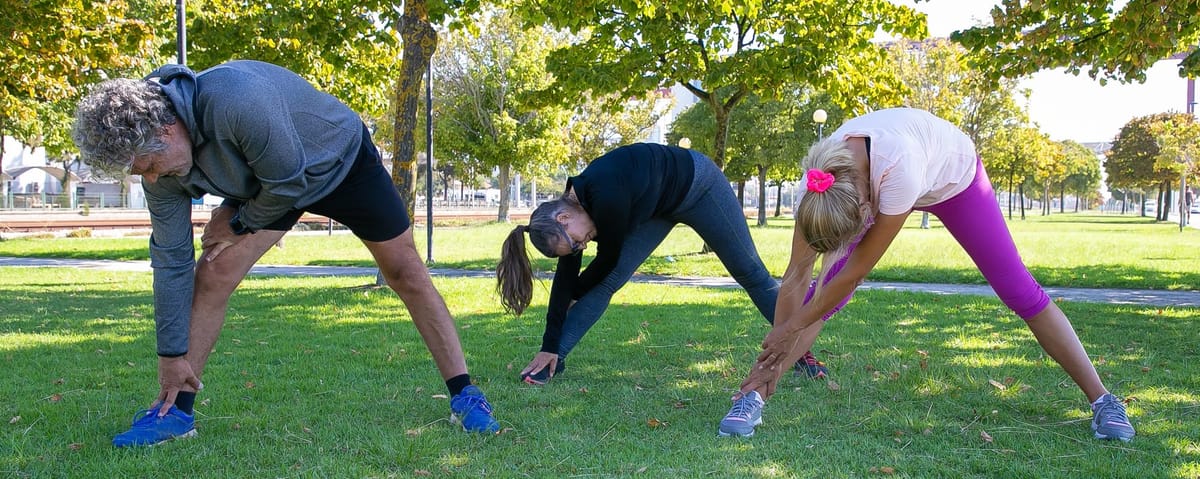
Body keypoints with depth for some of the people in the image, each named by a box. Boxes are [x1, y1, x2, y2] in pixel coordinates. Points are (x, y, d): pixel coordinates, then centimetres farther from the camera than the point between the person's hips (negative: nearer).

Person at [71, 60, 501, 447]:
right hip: (262, 186, 5)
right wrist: (172, 355, -10)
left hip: (343, 160, -5)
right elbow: (171, 258, -13)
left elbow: (289, 181, -32)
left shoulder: (238, 102, -43)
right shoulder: (158, 160, -19)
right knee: (212, 275, -11)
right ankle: (175, 409, 2)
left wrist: (239, 223, -14)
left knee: (405, 272, -5)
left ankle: (465, 396, 3)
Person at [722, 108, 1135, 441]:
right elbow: (797, 275, -28)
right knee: (825, 290, -14)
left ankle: (1102, 400, 11)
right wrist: (772, 357, -23)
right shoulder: (820, 183, -35)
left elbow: (855, 272, -38)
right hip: (876, 182, 3)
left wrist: (791, 330, -30)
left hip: (954, 175, -2)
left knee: (1019, 290, -4)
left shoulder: (899, 170, -49)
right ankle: (752, 396, -10)